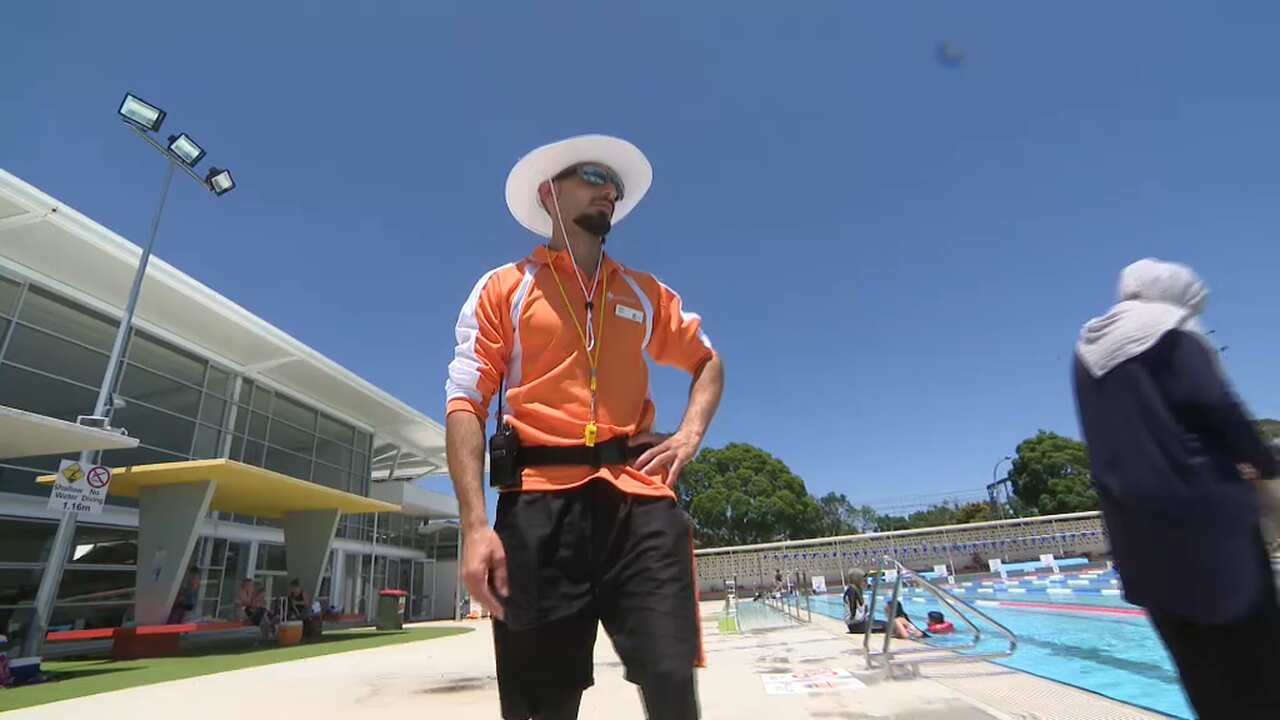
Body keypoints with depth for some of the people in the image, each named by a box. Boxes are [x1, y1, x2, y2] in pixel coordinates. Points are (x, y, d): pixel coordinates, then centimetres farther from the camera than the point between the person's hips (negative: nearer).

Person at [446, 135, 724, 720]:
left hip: (639, 500, 3)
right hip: (540, 504, -2)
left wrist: (690, 434, 7)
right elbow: (465, 406, 0)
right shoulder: (503, 288, 8)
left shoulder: (646, 294, 18)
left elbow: (707, 361, 27)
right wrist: (475, 523, -12)